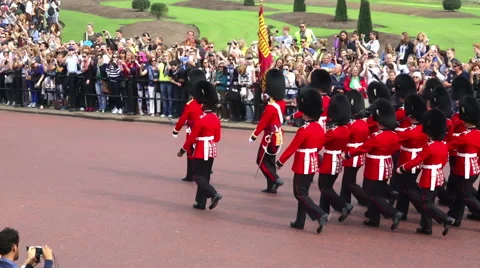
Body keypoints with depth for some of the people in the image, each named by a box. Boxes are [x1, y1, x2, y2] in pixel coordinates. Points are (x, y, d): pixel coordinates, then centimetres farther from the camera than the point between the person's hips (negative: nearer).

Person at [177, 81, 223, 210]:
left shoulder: (201, 119, -19)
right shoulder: (216, 119, 4)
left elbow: (192, 137, -16)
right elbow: (217, 137, 10)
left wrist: (182, 150, -6)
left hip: (201, 152, -8)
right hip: (212, 151, 8)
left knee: (198, 176, -1)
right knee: (205, 176, 12)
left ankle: (214, 194, -17)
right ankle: (201, 202, 15)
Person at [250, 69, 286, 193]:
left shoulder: (270, 107, -23)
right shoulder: (282, 103, 0)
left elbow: (262, 122, -18)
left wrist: (254, 136, -8)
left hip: (270, 137, -8)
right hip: (278, 136, 8)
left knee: (262, 160, 3)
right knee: (270, 160, 15)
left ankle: (276, 180, -7)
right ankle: (271, 186, 17)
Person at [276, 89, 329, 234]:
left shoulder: (304, 130, -22)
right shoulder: (319, 128, 3)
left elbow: (291, 148, -18)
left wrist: (280, 162, -8)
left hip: (302, 165, -8)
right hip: (313, 164, 8)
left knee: (299, 193, -1)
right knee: (303, 192, 15)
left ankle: (321, 215, -13)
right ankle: (300, 222, 20)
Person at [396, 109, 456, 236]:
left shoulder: (429, 146, -21)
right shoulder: (444, 145, 3)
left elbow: (415, 161, -18)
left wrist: (401, 168, -7)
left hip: (429, 179, -9)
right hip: (438, 177, 9)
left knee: (425, 203, -1)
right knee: (427, 201, 16)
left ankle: (446, 219, -7)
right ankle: (426, 227, 19)